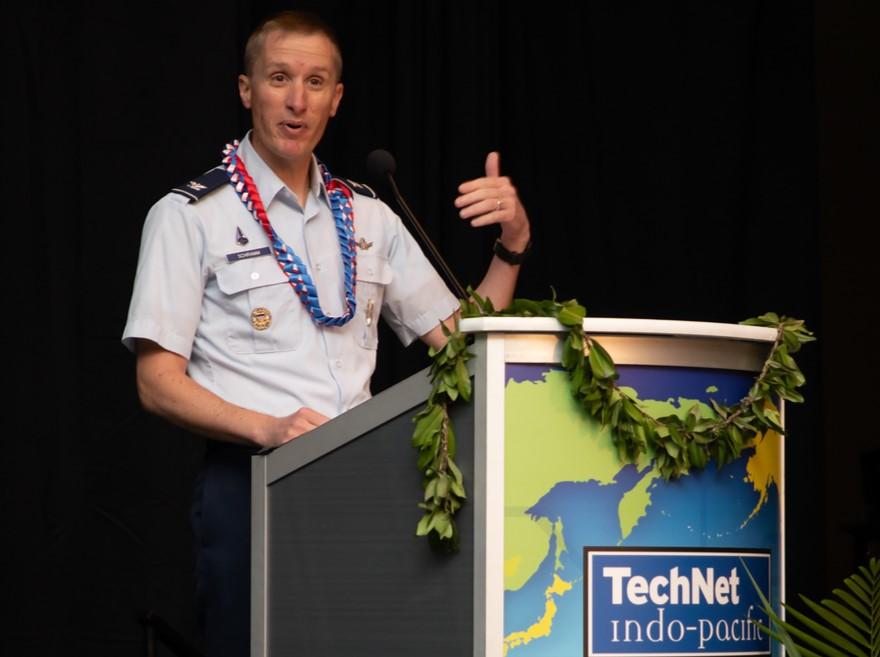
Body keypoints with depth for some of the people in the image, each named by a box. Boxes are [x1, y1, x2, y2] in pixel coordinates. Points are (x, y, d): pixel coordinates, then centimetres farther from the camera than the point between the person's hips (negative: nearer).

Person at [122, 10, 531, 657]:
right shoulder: (190, 216, 1)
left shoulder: (369, 217, 17)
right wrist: (267, 428, -20)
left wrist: (512, 246, 1)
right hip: (250, 481, -4)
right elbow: (158, 383, -5)